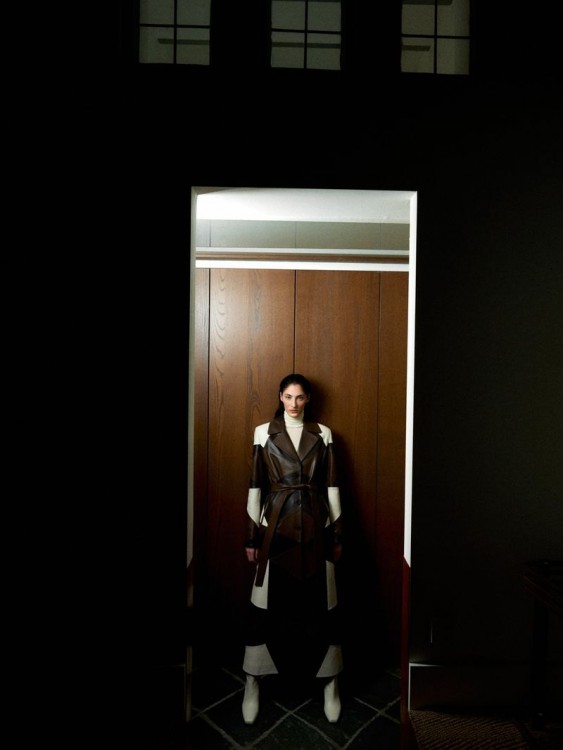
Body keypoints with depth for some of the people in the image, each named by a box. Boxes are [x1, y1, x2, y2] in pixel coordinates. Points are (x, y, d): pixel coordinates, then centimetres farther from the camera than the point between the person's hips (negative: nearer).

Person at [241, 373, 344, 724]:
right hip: (276, 527, 0)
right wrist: (252, 536, 0)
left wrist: (338, 533, 4)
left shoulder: (323, 434, 4)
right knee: (267, 603, 6)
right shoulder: (264, 432, 1)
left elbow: (332, 486, 5)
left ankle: (331, 682, 25)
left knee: (321, 602, 7)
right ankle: (253, 683, 24)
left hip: (315, 526, 1)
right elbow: (255, 486, 1)